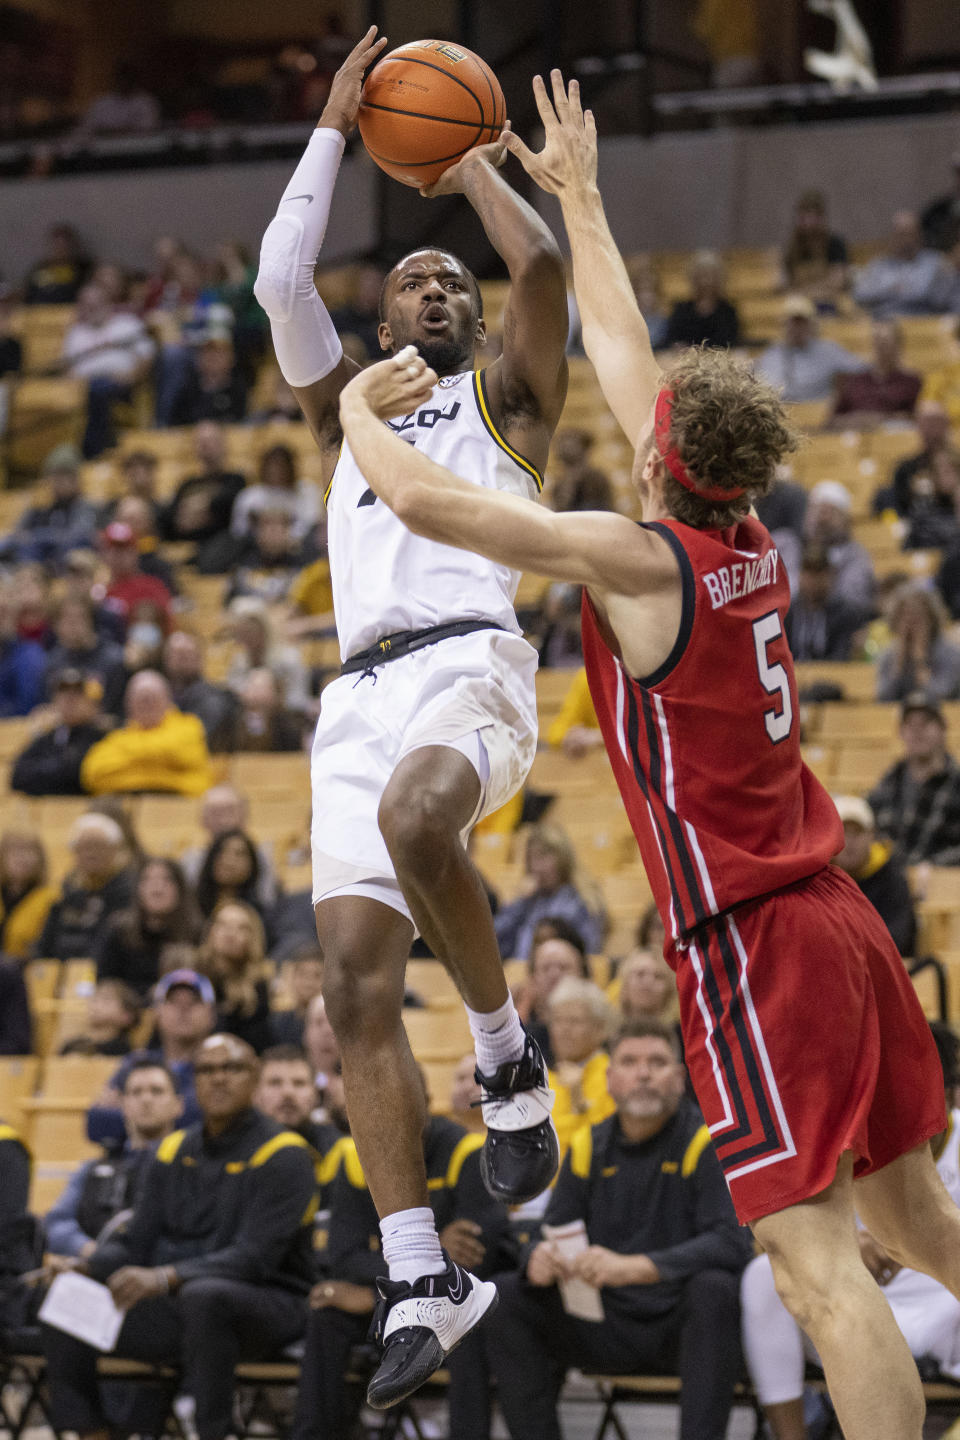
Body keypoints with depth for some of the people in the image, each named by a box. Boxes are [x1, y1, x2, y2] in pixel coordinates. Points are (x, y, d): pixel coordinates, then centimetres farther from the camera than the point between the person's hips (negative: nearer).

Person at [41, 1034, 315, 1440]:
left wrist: (166, 1277, -33)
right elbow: (135, 1240, 11)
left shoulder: (282, 1155, -8)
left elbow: (255, 1256, -19)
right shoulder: (173, 1152, 12)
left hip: (264, 1305, -6)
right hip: (176, 1306, 6)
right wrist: (82, 1269, -12)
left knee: (203, 1294, -40)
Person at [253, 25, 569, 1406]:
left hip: (472, 663, -5)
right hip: (361, 692, 5)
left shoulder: (507, 395, 20)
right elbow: (280, 282, 14)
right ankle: (421, 1280, -8)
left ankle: (511, 1062, -18)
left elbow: (540, 265, 2)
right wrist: (337, 130, 19)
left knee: (416, 815, -40)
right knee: (358, 987, -9)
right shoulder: (345, 407, 30)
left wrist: (471, 160, 18)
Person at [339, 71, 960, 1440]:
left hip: (750, 942, -8)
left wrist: (358, 409, 6)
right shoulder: (747, 542, 7)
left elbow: (424, 500, -15)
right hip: (839, 914, 8)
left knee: (817, 1260, -12)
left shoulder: (638, 561, -14)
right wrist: (578, 195, 31)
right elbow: (623, 350, 21)